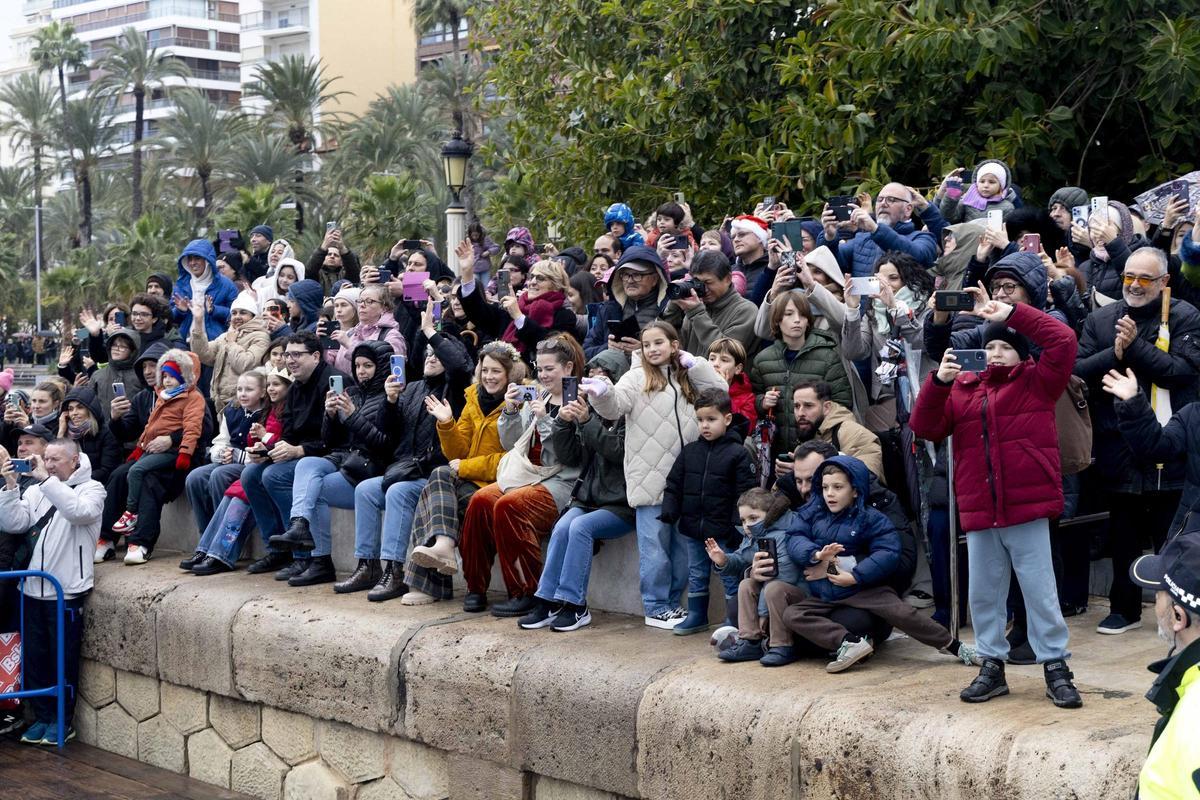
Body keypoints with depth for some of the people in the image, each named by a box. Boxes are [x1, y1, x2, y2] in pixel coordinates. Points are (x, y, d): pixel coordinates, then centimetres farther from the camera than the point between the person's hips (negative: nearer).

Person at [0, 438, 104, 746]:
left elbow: (80, 512, -24)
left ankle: (63, 720, 15)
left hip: (67, 592, -5)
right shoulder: (36, 491, 12)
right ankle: (42, 716, 21)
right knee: (34, 657, 9)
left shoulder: (91, 489, -2)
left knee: (64, 660, 3)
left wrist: (46, 479, -21)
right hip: (34, 590, 5)